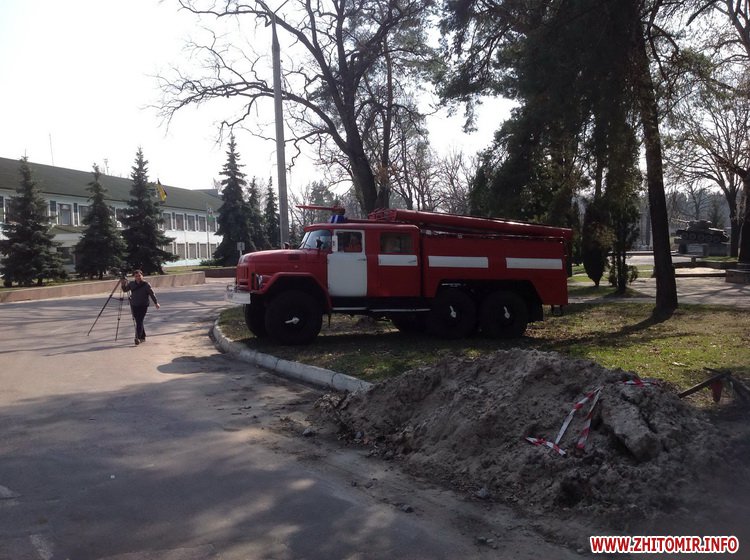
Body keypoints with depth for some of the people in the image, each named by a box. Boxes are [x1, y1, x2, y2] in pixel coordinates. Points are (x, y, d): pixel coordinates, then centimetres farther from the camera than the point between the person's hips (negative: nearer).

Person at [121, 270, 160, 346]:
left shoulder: (146, 285, -8)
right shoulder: (131, 284, 3)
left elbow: (152, 294, -5)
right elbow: (125, 290, 14)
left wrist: (156, 303, -6)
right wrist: (123, 284, -5)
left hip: (143, 306, -5)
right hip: (134, 306, 5)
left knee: (139, 322, -15)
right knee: (138, 322, 10)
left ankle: (138, 338, -20)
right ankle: (142, 337, 23)